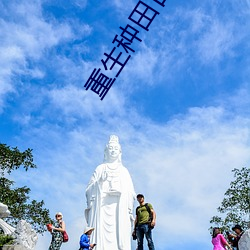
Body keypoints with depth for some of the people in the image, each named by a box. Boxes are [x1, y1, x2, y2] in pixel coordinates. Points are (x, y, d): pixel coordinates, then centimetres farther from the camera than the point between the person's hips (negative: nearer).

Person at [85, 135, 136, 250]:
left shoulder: (124, 170, 18)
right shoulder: (100, 168, 14)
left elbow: (130, 193, 12)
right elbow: (90, 189, 8)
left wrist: (129, 211, 3)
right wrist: (100, 181, -9)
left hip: (120, 209, 2)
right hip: (102, 207, -1)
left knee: (120, 236, -9)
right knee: (102, 237, -13)